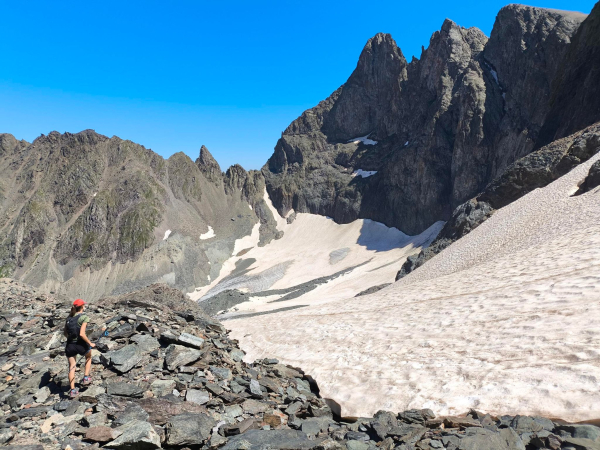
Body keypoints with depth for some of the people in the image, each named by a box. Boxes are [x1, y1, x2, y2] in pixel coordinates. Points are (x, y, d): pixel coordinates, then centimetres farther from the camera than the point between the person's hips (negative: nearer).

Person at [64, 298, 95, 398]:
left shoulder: (69, 317, 6)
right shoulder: (84, 317, -13)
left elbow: (65, 333, 12)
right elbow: (82, 334, -21)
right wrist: (90, 343, -11)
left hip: (70, 345, 4)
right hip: (81, 344, -4)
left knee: (71, 367, 13)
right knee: (88, 357, 28)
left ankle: (72, 390, 14)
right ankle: (86, 377, 24)